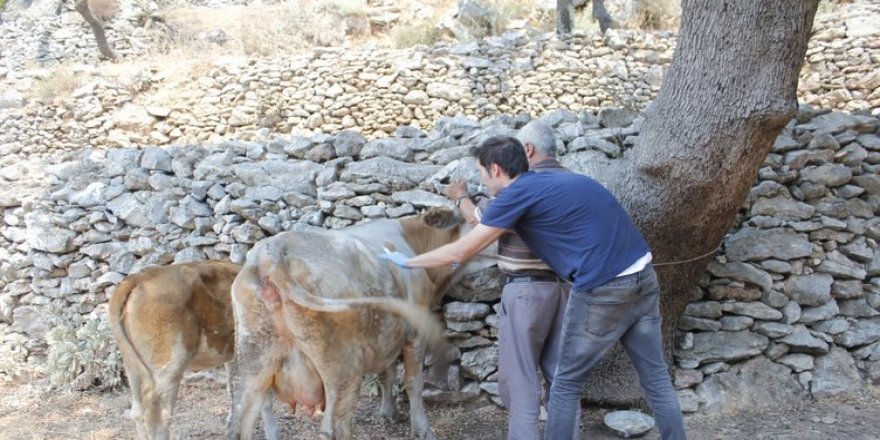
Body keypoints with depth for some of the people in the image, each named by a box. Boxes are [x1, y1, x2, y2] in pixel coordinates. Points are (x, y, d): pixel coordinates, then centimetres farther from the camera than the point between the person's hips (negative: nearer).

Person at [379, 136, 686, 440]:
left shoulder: (517, 192, -4)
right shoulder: (555, 181, 19)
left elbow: (459, 252, 0)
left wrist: (406, 262, 13)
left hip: (604, 290, -8)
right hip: (644, 277, 8)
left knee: (567, 382, 9)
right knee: (655, 375, 16)